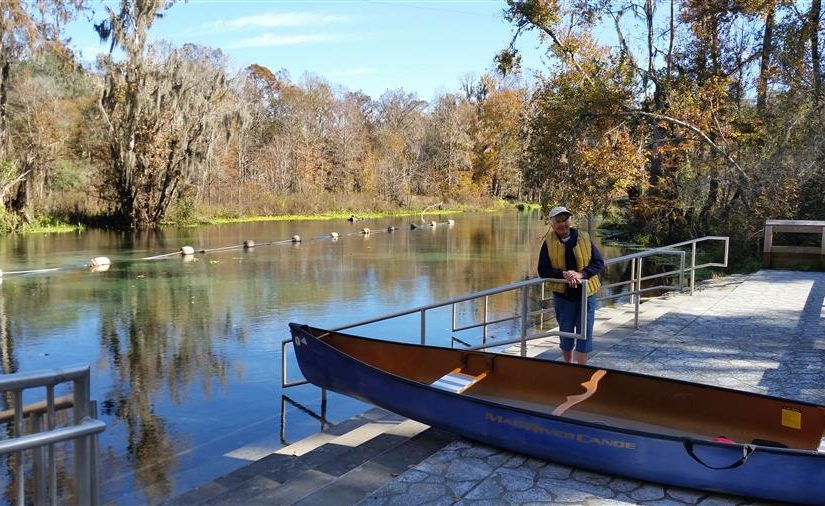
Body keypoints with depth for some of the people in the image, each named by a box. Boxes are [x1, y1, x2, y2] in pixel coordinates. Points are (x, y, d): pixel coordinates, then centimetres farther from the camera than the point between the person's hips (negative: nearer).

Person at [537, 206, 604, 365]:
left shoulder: (584, 238, 0)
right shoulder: (549, 242, -2)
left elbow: (599, 263, -2)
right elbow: (543, 270, -5)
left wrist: (581, 274, -18)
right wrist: (563, 274, -21)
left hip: (586, 294, 0)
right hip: (562, 294, 0)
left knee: (585, 334, 1)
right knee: (565, 333, 13)